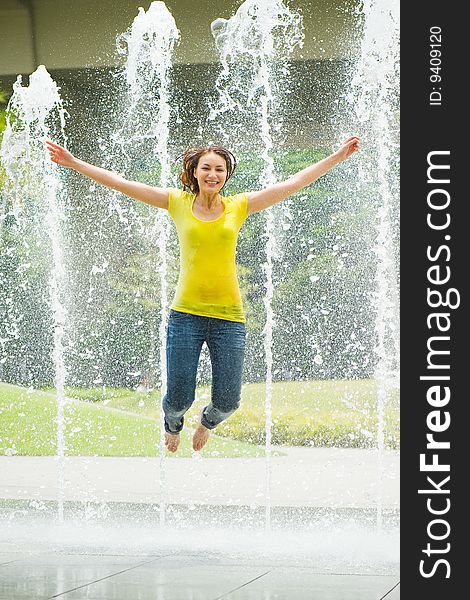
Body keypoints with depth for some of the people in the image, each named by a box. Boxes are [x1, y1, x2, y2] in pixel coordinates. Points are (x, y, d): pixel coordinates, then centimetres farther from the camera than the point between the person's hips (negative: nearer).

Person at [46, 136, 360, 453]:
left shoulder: (239, 206, 5)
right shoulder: (179, 203, 3)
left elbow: (294, 183, 7)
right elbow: (121, 183, 2)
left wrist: (338, 156, 6)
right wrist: (74, 163, -1)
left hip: (229, 316, 1)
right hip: (186, 313, -1)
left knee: (227, 401, 2)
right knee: (179, 397, 1)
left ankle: (208, 421, 40)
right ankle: (173, 424, 40)